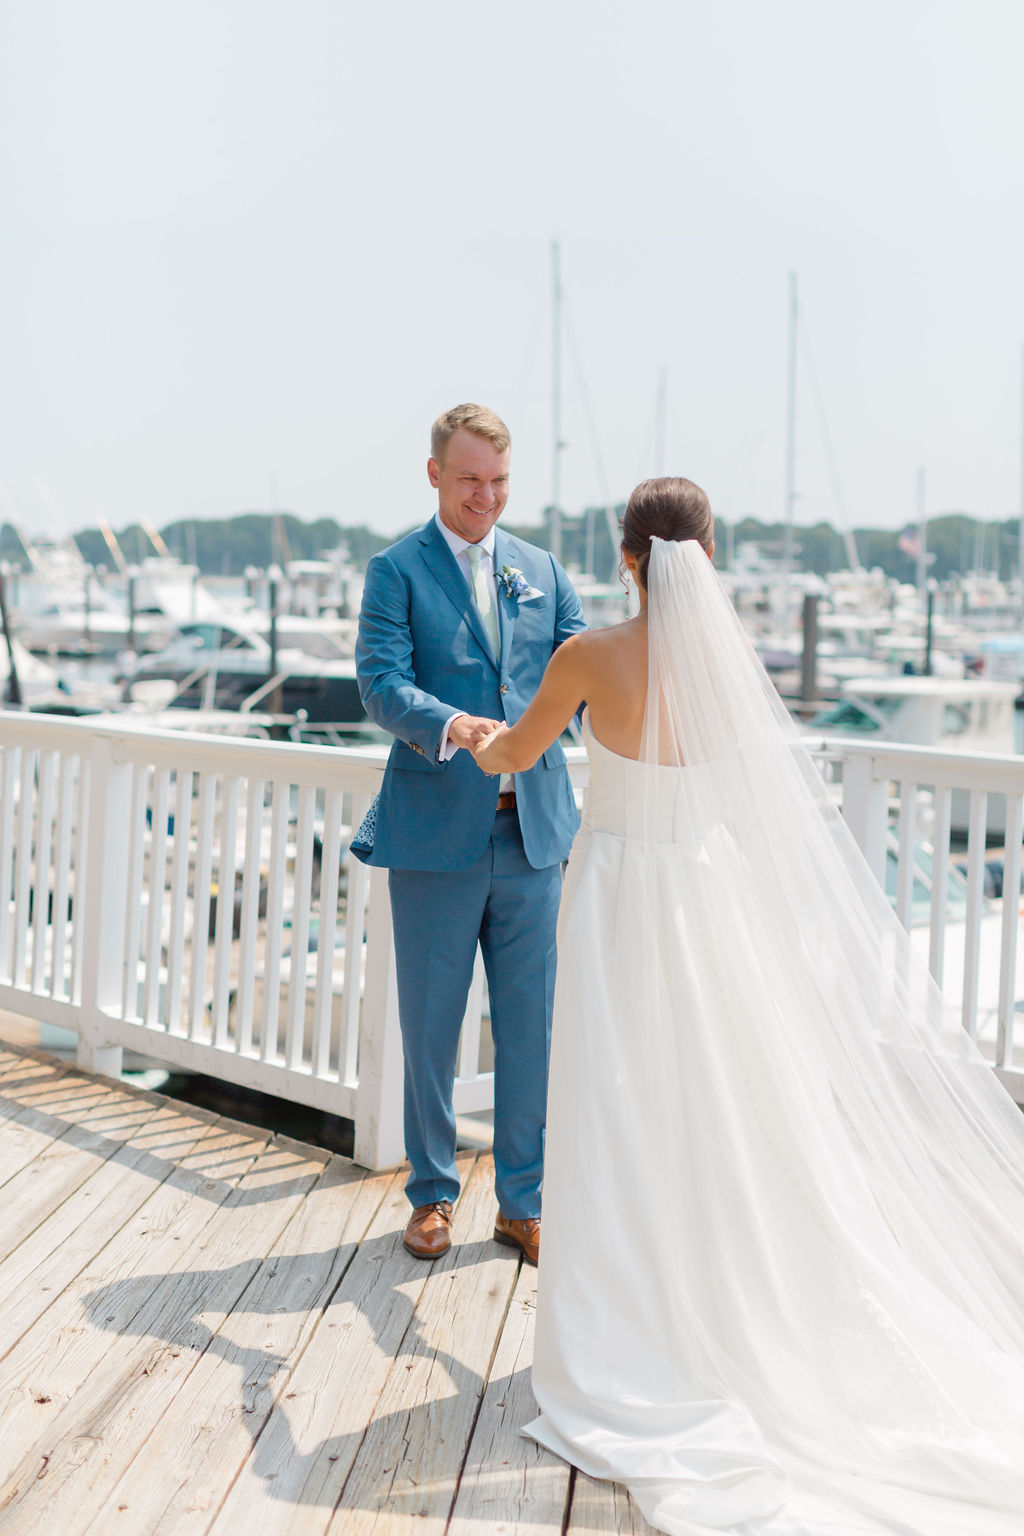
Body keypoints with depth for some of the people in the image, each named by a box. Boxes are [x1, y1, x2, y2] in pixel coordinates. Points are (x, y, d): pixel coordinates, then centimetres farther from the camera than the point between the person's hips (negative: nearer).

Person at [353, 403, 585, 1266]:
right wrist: (449, 725, -32)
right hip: (437, 833, -3)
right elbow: (380, 684, -12)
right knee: (431, 1025, 7)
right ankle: (433, 1195, 24)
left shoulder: (541, 571, 14)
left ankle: (524, 1203, 21)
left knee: (531, 1023, 7)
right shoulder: (397, 570, 0)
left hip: (532, 828, 3)